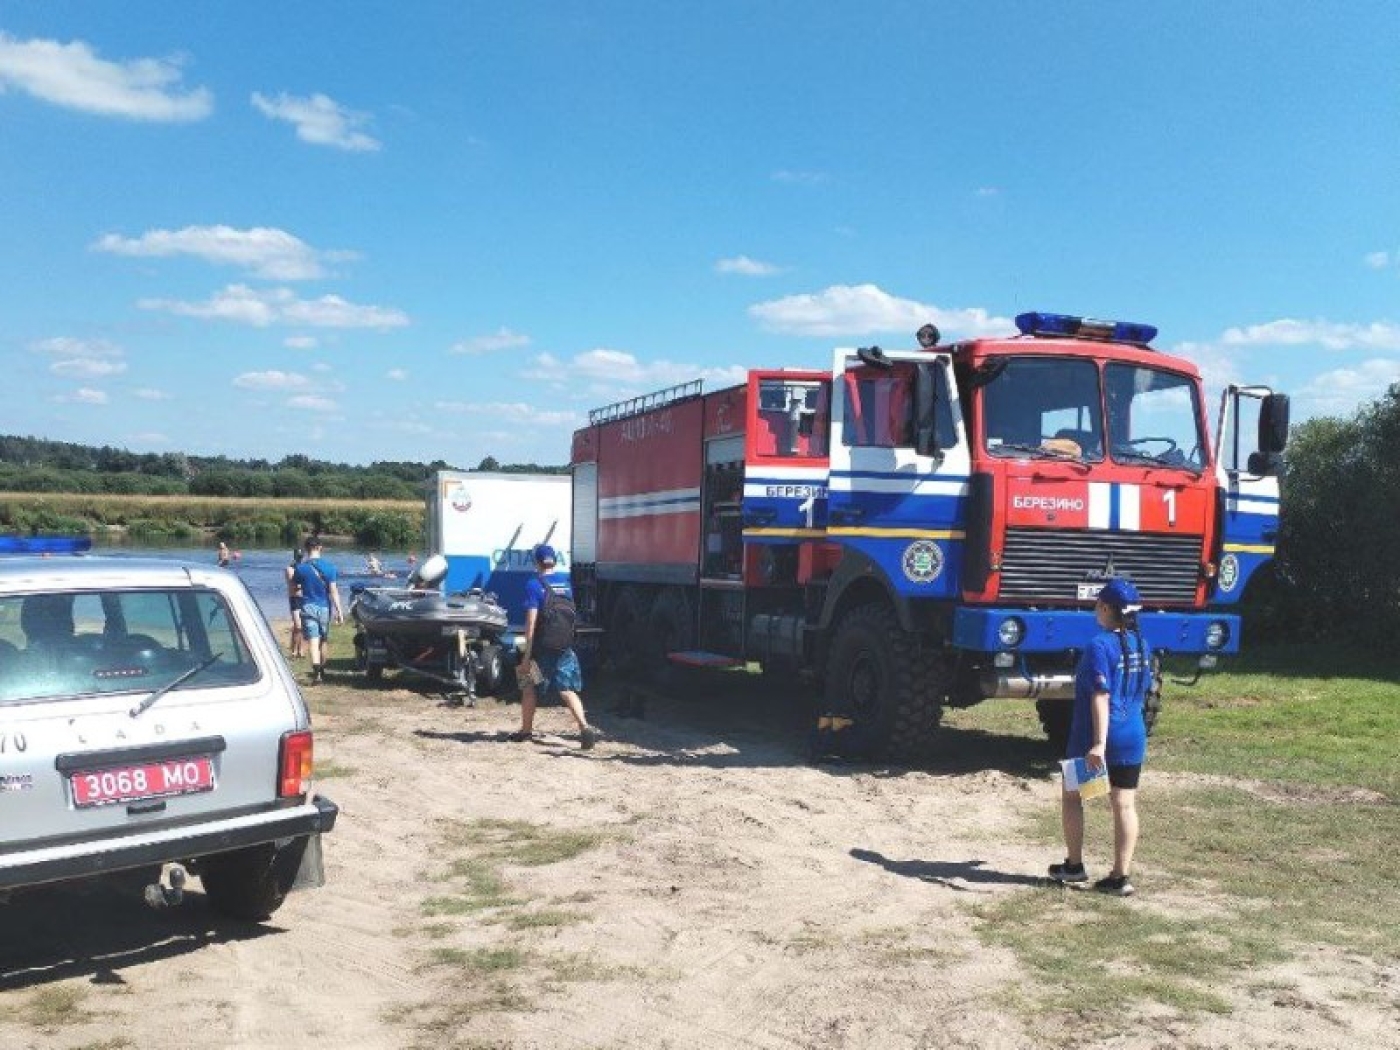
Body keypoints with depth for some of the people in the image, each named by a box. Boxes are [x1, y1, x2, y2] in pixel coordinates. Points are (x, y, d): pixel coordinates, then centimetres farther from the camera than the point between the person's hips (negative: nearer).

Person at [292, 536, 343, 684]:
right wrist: (339, 611, -4)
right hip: (324, 607, 1)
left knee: (313, 640, -8)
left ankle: (316, 672, -24)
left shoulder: (300, 568, -4)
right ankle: (321, 670, 31)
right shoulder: (329, 567, -5)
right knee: (324, 640, 17)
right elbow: (333, 591, -7)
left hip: (308, 607, -1)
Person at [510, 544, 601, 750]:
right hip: (565, 648, 4)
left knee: (529, 688, 14)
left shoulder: (534, 584, -8)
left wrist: (527, 653, -12)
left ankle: (526, 730, 23)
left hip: (542, 648, -4)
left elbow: (531, 621, -13)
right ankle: (585, 728, -16)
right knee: (568, 690, 2)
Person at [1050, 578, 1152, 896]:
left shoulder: (1099, 645, -16)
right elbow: (1143, 691, 16)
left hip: (1094, 738, -6)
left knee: (1071, 795, 12)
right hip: (1133, 738, 6)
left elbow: (1101, 697, -21)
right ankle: (1121, 876, 7)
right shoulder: (1142, 645, 7)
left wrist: (1099, 743, -23)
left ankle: (1074, 865, 19)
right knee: (1125, 804, 7)